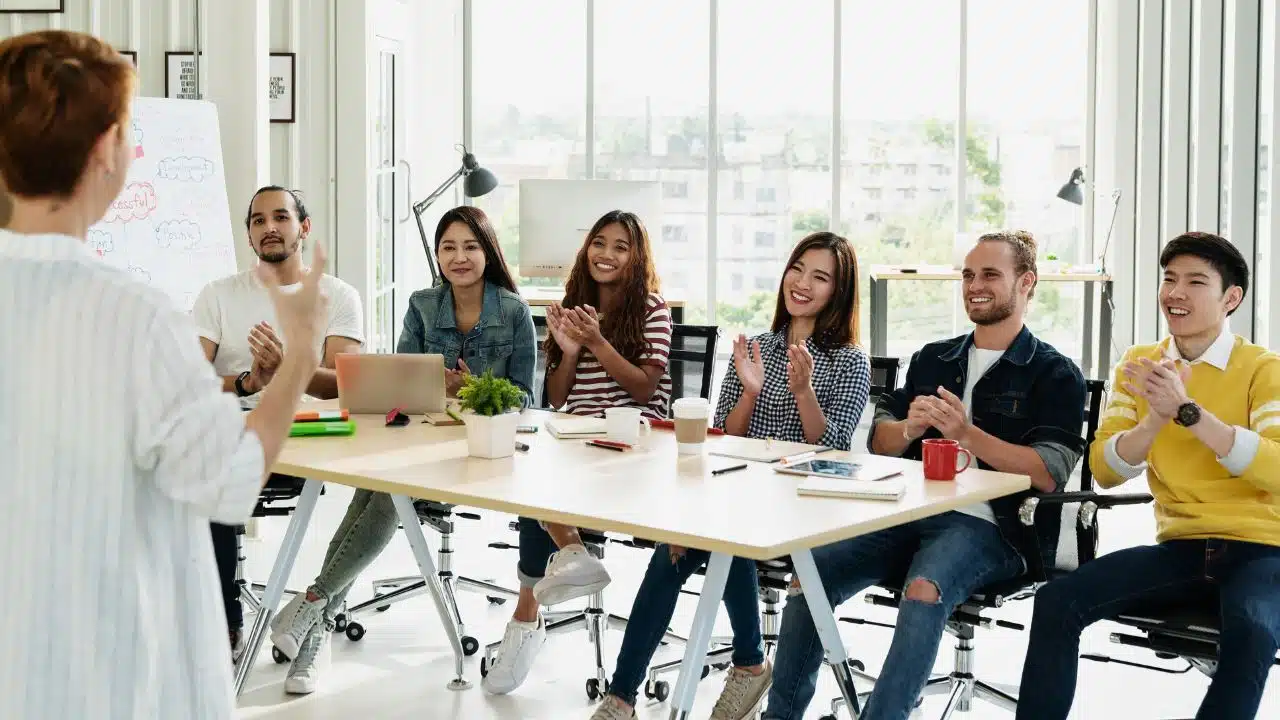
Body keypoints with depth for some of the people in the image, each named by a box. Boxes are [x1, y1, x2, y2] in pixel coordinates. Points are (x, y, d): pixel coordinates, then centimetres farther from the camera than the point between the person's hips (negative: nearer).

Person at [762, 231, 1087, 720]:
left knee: (923, 592, -36)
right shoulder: (932, 359, 20)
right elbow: (879, 441, 16)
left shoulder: (1055, 375, 3)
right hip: (908, 513, 5)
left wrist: (967, 434, -20)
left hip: (986, 525, -5)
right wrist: (909, 428, -7)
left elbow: (1049, 474, -10)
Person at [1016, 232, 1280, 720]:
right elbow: (1104, 471, 0)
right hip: (1181, 550, 4)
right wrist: (1156, 419, -18)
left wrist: (1187, 410, -28)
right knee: (1057, 601, -18)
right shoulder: (1140, 364, 9)